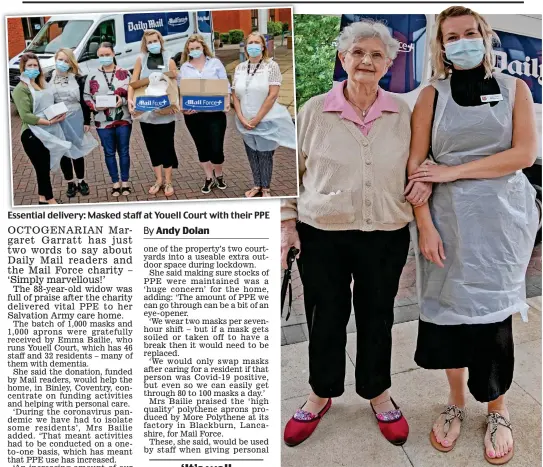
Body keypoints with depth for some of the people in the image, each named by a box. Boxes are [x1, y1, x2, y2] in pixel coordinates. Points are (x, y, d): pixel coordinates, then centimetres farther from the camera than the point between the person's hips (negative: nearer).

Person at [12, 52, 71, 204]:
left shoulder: (42, 84, 14)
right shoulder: (21, 89, -10)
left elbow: (51, 104, 24)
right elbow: (25, 116, -18)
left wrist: (60, 113, 2)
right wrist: (49, 122, -22)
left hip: (48, 133, 8)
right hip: (32, 135, -7)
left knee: (45, 169, 15)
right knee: (42, 169, 0)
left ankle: (43, 199, 27)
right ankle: (50, 200, 9)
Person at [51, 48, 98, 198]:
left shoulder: (78, 79, -2)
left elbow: (84, 101, 1)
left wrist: (87, 121, -1)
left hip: (75, 120, 0)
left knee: (77, 151, 10)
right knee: (63, 153, 10)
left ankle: (81, 182, 25)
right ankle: (70, 183, 23)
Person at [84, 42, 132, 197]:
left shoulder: (125, 73, 1)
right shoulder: (92, 76, 3)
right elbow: (86, 96, 6)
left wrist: (123, 100, -18)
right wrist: (94, 106, -13)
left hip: (123, 120, -1)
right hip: (103, 122, 1)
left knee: (124, 151, 7)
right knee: (109, 152, 8)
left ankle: (125, 182, 19)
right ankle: (115, 183, 18)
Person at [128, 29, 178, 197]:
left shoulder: (169, 60, 0)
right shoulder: (141, 60, 3)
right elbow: (133, 83, 3)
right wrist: (130, 99, -14)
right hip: (146, 112, 2)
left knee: (167, 146, 5)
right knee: (153, 146, 11)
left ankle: (168, 181, 18)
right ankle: (158, 180, 25)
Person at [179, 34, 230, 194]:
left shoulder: (215, 63, 5)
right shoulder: (184, 67, 8)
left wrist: (227, 102, -11)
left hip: (215, 113, -2)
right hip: (193, 115, 2)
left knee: (217, 148, -5)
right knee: (202, 148, 10)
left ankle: (219, 175, 23)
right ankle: (209, 178, 26)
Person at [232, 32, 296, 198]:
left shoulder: (271, 66, -7)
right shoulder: (239, 68, 6)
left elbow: (273, 95, -13)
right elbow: (235, 95, 7)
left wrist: (257, 119, -15)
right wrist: (241, 118, -6)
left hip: (265, 120, -4)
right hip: (245, 122, 4)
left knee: (265, 155, 5)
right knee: (252, 154, 13)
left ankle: (265, 188, 20)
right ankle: (257, 185, 28)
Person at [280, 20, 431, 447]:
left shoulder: (403, 113, 1)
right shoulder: (314, 111, -3)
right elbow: (291, 170, 4)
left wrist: (426, 178, -5)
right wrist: (287, 222, -1)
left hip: (386, 236, 1)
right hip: (321, 236, -1)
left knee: (377, 317, 15)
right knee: (325, 317, 12)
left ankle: (378, 393, 39)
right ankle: (321, 394, 36)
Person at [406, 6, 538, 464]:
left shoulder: (514, 89, 5)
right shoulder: (432, 95, 5)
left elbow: (525, 153, -7)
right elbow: (416, 163, -1)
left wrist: (453, 171, -12)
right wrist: (424, 224, -11)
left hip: (501, 219, 0)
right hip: (448, 219, 1)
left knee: (491, 314, 3)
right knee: (449, 309, 4)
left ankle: (498, 411, 23)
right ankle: (456, 401, 26)